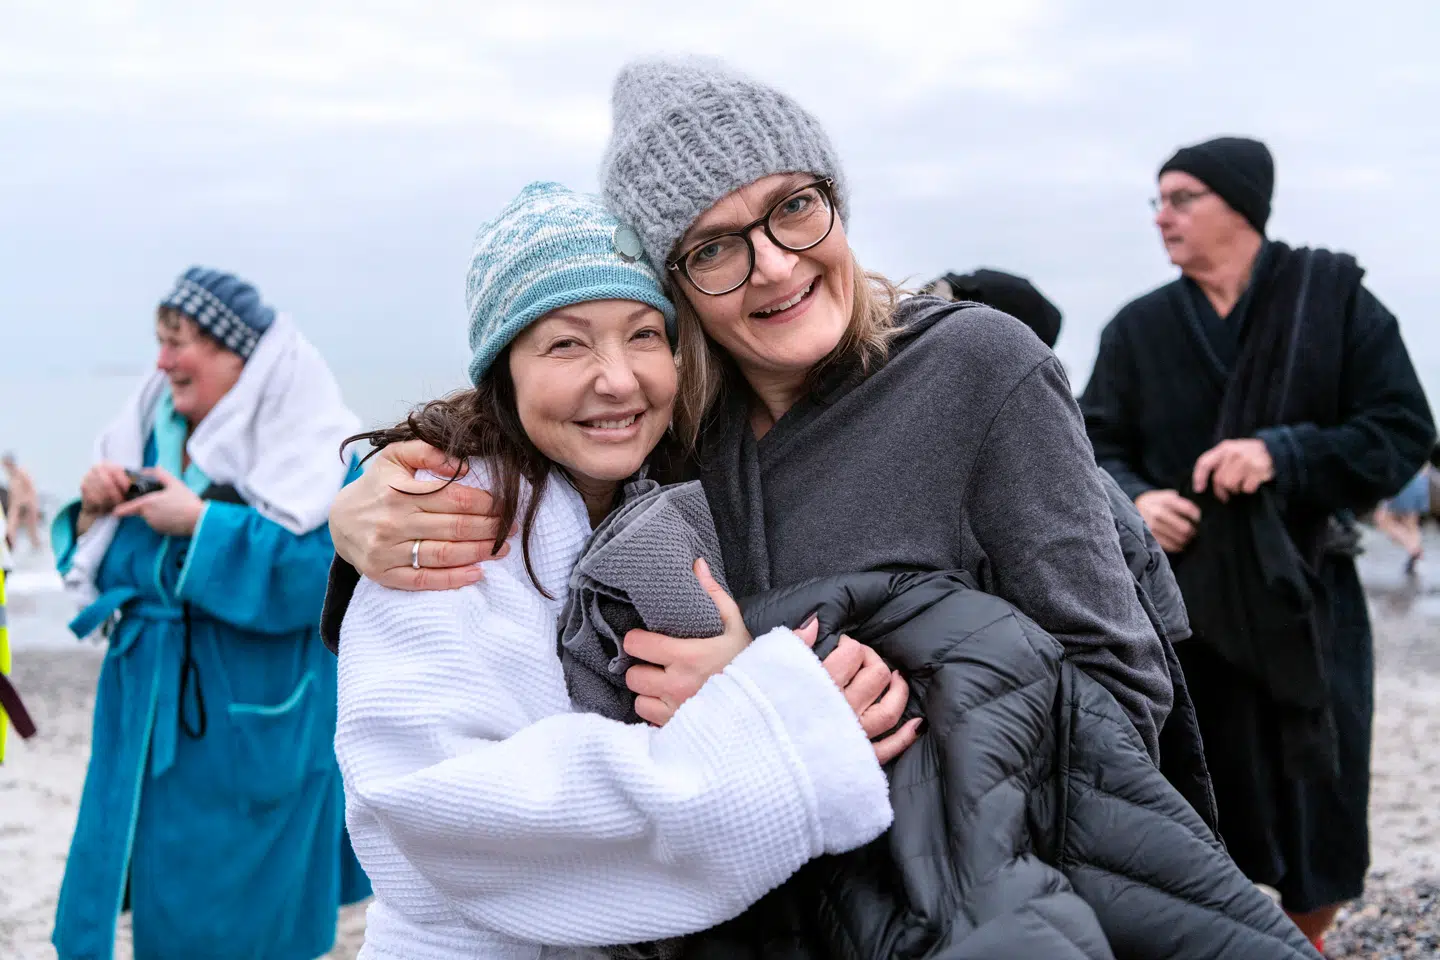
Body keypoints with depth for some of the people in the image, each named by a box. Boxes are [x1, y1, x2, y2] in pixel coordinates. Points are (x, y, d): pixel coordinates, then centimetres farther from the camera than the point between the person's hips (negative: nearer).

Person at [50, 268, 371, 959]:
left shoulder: (317, 453, -12)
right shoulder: (149, 439, 9)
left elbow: (324, 569, -25)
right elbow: (99, 570, 15)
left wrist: (201, 521, -23)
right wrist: (96, 513, -7)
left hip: (253, 732, -6)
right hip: (151, 721, 6)